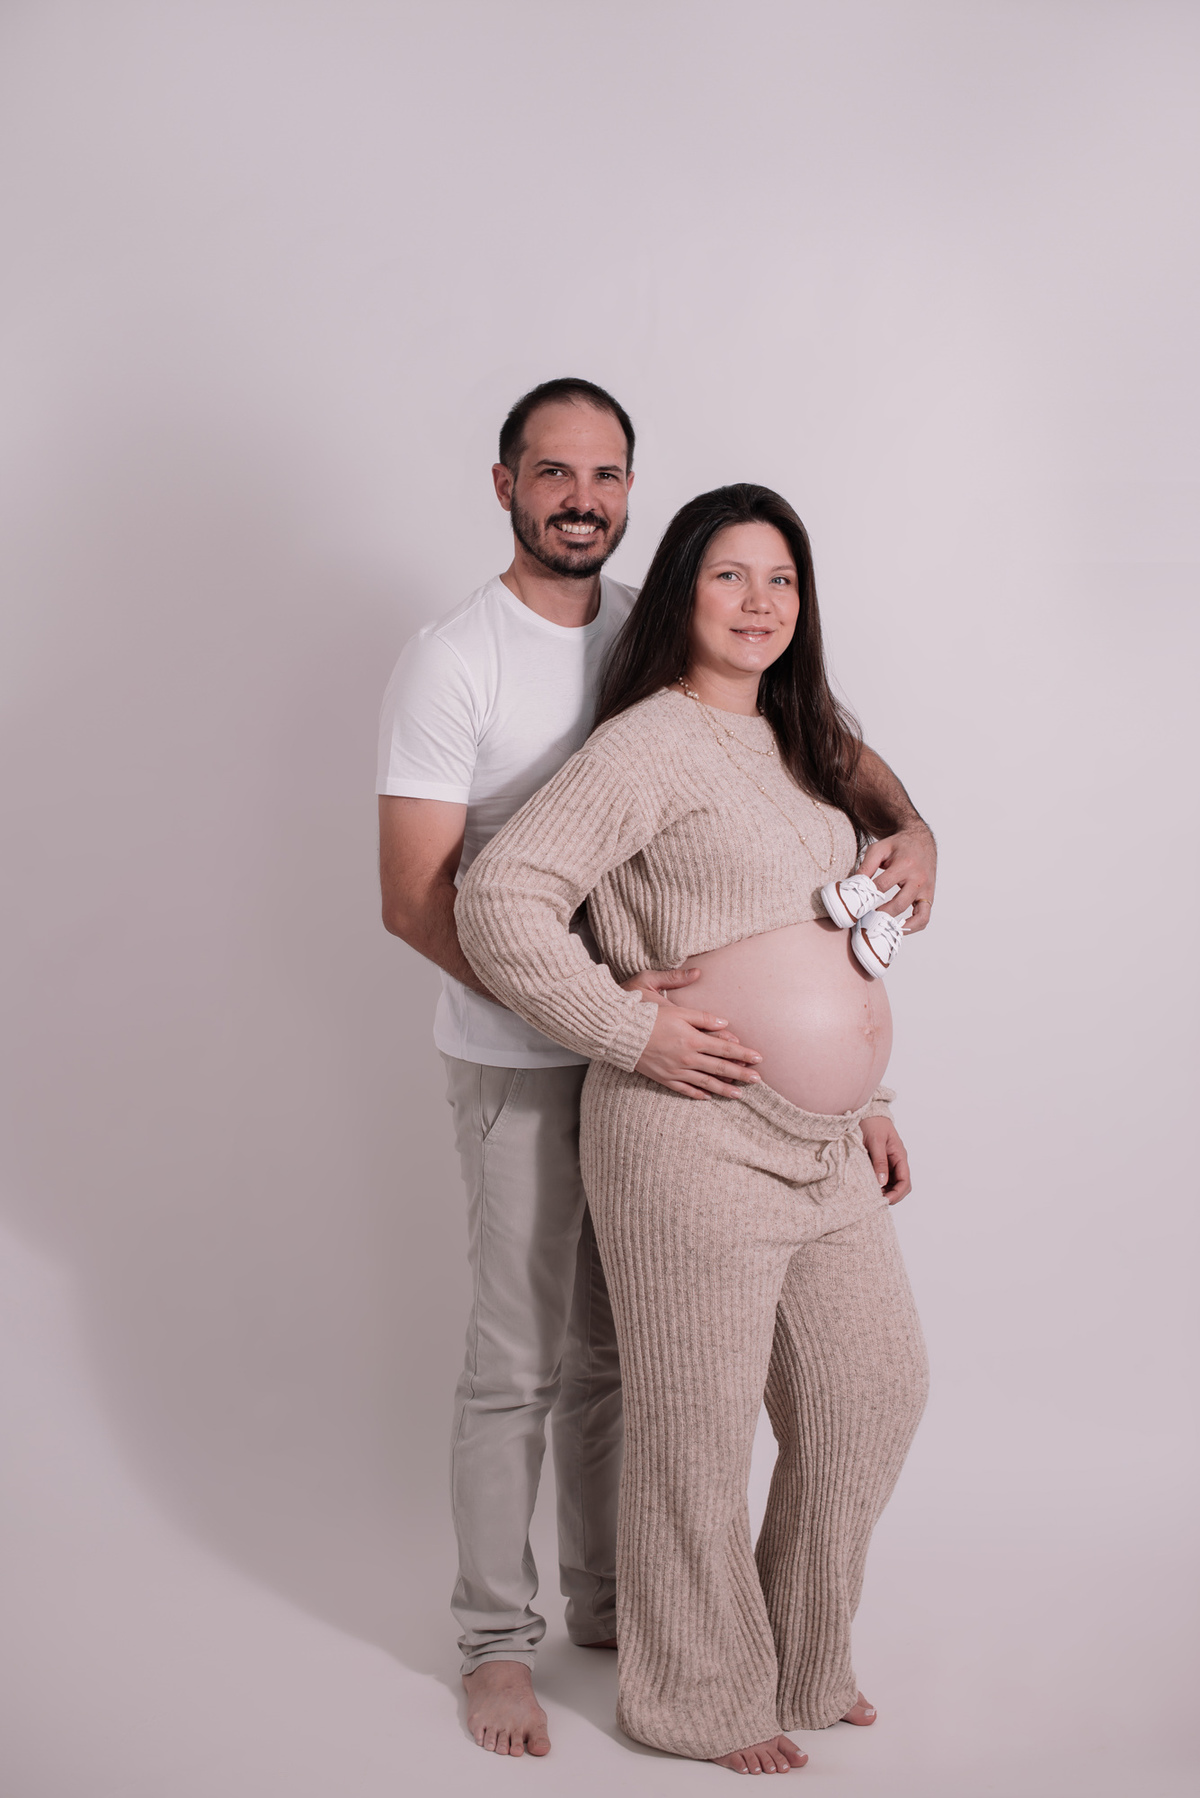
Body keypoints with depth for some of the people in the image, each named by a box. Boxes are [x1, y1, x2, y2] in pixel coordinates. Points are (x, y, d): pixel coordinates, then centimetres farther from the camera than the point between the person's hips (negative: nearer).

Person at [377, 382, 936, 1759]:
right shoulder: (451, 662, -13)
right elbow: (417, 901, -19)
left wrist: (908, 821, -12)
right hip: (519, 1067, -5)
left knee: (618, 1350, 17)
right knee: (516, 1366, 3)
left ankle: (602, 1601, 34)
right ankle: (496, 1640, 22)